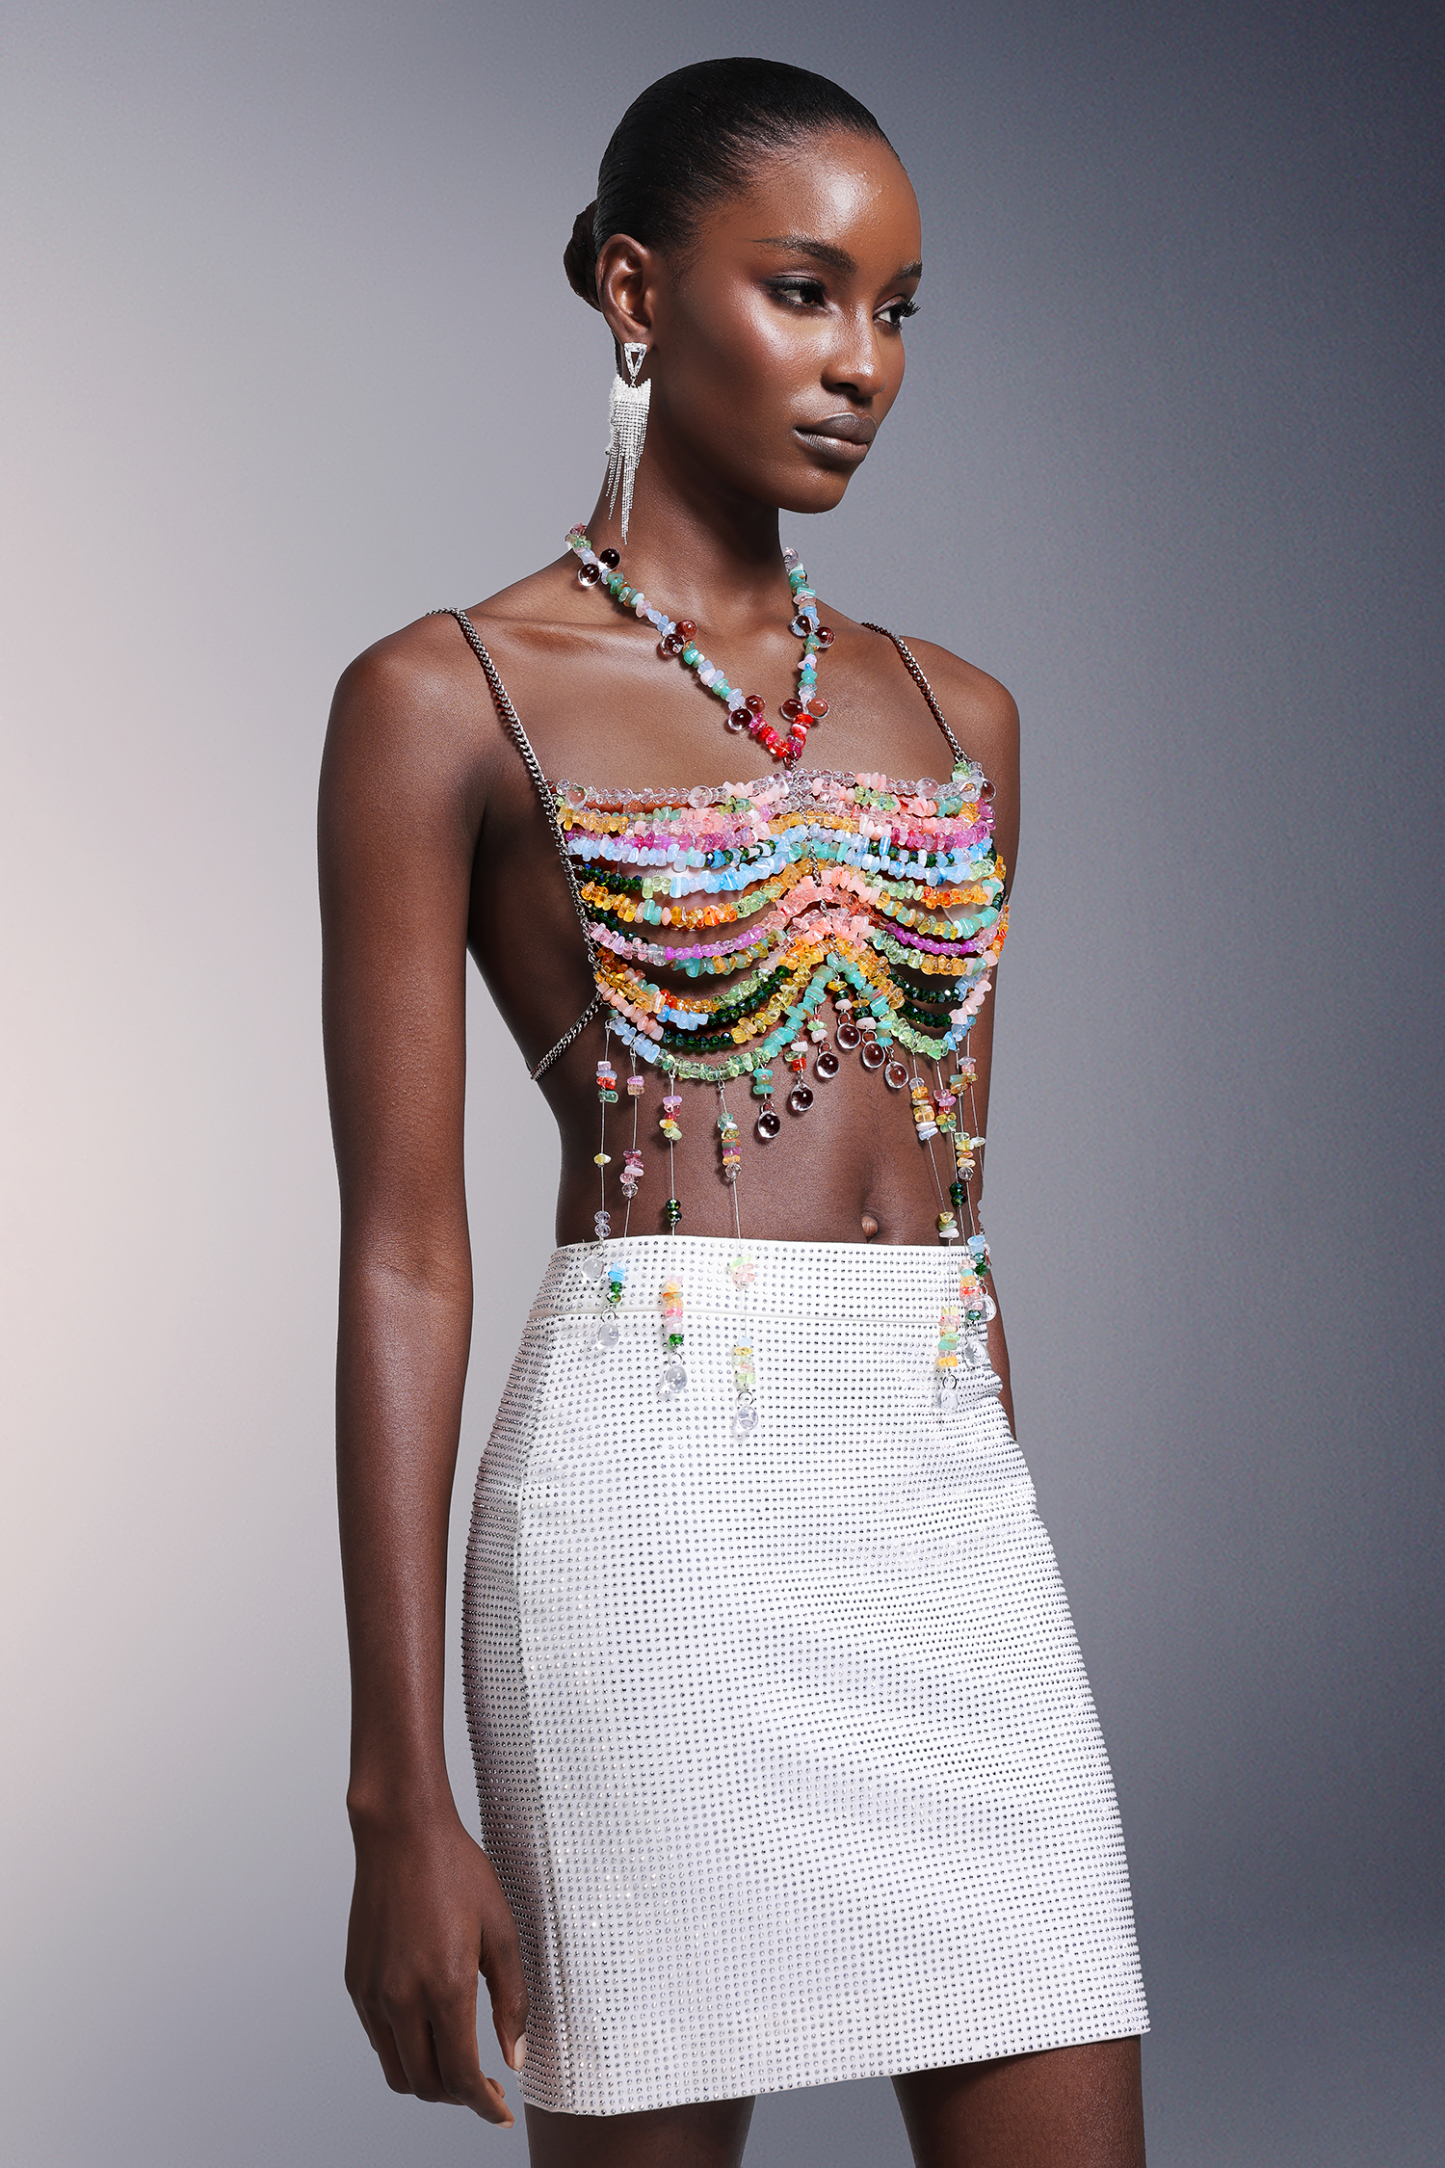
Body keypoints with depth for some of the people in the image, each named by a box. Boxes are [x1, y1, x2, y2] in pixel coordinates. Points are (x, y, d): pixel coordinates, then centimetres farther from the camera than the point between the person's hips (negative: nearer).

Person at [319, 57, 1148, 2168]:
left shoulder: (959, 715, 15)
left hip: (960, 1513, 5)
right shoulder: (450, 702, -1)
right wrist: (402, 1794, -10)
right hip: (662, 1502, -5)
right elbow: (404, 1253, -6)